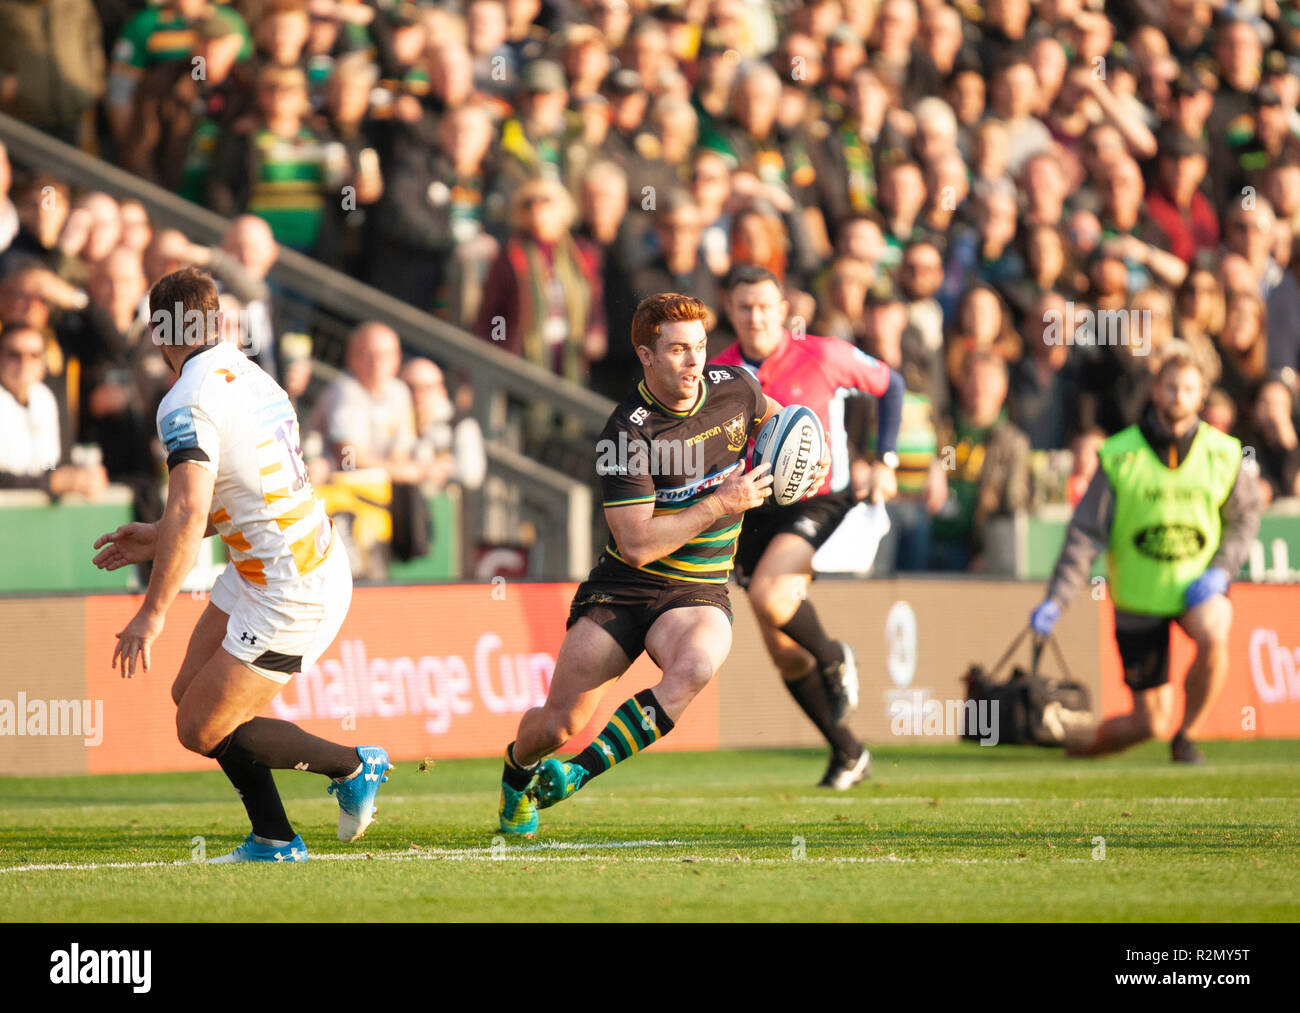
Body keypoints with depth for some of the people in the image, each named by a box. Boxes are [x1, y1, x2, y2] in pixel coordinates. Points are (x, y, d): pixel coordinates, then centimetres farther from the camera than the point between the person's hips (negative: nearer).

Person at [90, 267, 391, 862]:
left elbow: (189, 512, -31)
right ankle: (273, 840, 18)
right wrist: (159, 539, 24)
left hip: (289, 597, -9)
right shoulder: (251, 376, 9)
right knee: (189, 695, 15)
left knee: (201, 732, 0)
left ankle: (354, 768, 11)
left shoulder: (187, 404, -19)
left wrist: (152, 614, -27)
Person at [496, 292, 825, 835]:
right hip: (621, 588, -2)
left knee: (694, 667, -34)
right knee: (557, 725, -5)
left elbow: (769, 418, 25)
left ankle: (582, 769, -21)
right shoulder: (626, 436, -18)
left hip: (697, 592, 2)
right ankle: (518, 767, 34)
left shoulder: (734, 387, -2)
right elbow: (637, 544, -21)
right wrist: (721, 504, -21)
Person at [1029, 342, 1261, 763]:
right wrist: (1056, 600, -19)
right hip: (1138, 597, -1)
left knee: (1213, 636, -34)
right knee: (1150, 721, 0)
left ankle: (1187, 735, -10)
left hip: (1197, 583, 1)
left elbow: (1245, 515, 10)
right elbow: (1085, 533, -9)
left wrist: (1220, 569, -7)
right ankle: (1087, 744, 34)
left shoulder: (1223, 454, -4)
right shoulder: (1119, 456, -10)